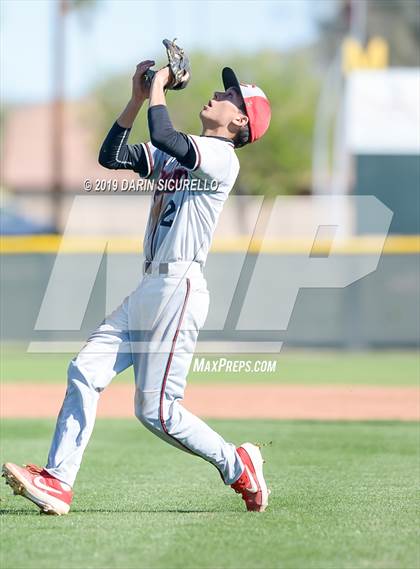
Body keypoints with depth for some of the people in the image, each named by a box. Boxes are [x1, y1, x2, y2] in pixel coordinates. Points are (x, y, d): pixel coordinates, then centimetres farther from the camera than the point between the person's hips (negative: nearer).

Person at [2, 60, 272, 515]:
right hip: (148, 290, 9)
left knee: (155, 410, -9)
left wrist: (158, 90, -8)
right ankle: (57, 482, -5)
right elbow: (111, 156, 16)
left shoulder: (220, 157, -8)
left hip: (179, 289, -9)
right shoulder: (175, 154, 20)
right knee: (85, 371, -2)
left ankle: (238, 467, 8)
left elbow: (164, 137, -25)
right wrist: (138, 97, 10)